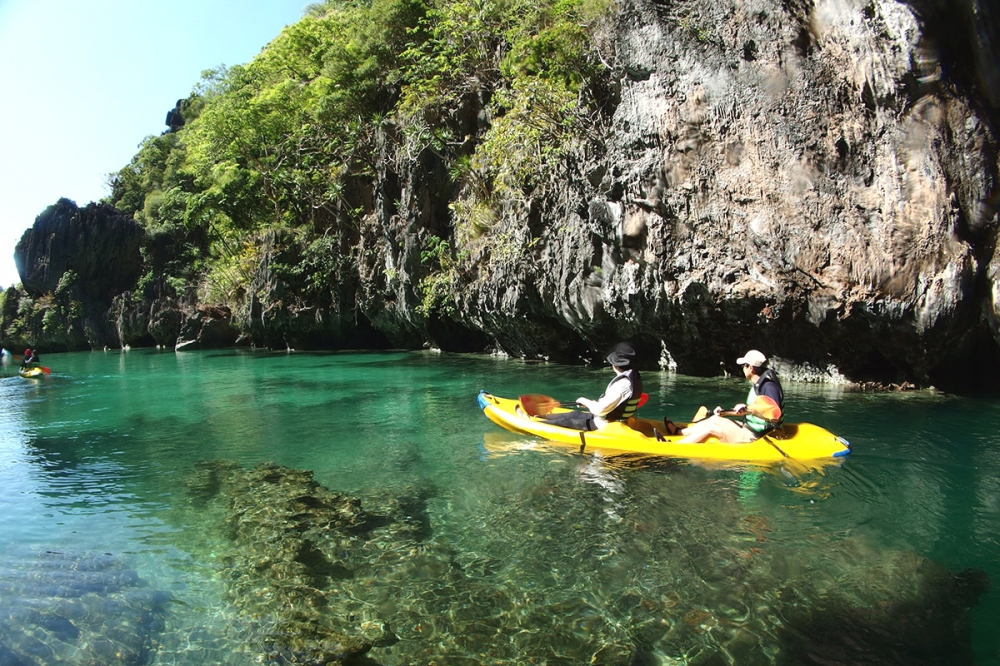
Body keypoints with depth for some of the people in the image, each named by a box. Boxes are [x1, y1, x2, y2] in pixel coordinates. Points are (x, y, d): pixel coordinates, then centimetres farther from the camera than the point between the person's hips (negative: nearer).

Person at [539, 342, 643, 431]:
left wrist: (586, 401, -10)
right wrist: (592, 403, 14)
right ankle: (543, 417, 36)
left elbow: (600, 410, -28)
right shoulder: (635, 377, 1)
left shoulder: (622, 383, -29)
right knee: (575, 414, 21)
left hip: (603, 424, -9)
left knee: (567, 421, 6)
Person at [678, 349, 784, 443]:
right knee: (715, 419, 8)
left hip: (754, 437, -9)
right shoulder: (756, 385, 11)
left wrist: (746, 409, -31)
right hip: (749, 430, 9)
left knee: (710, 428, -10)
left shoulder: (769, 386, -20)